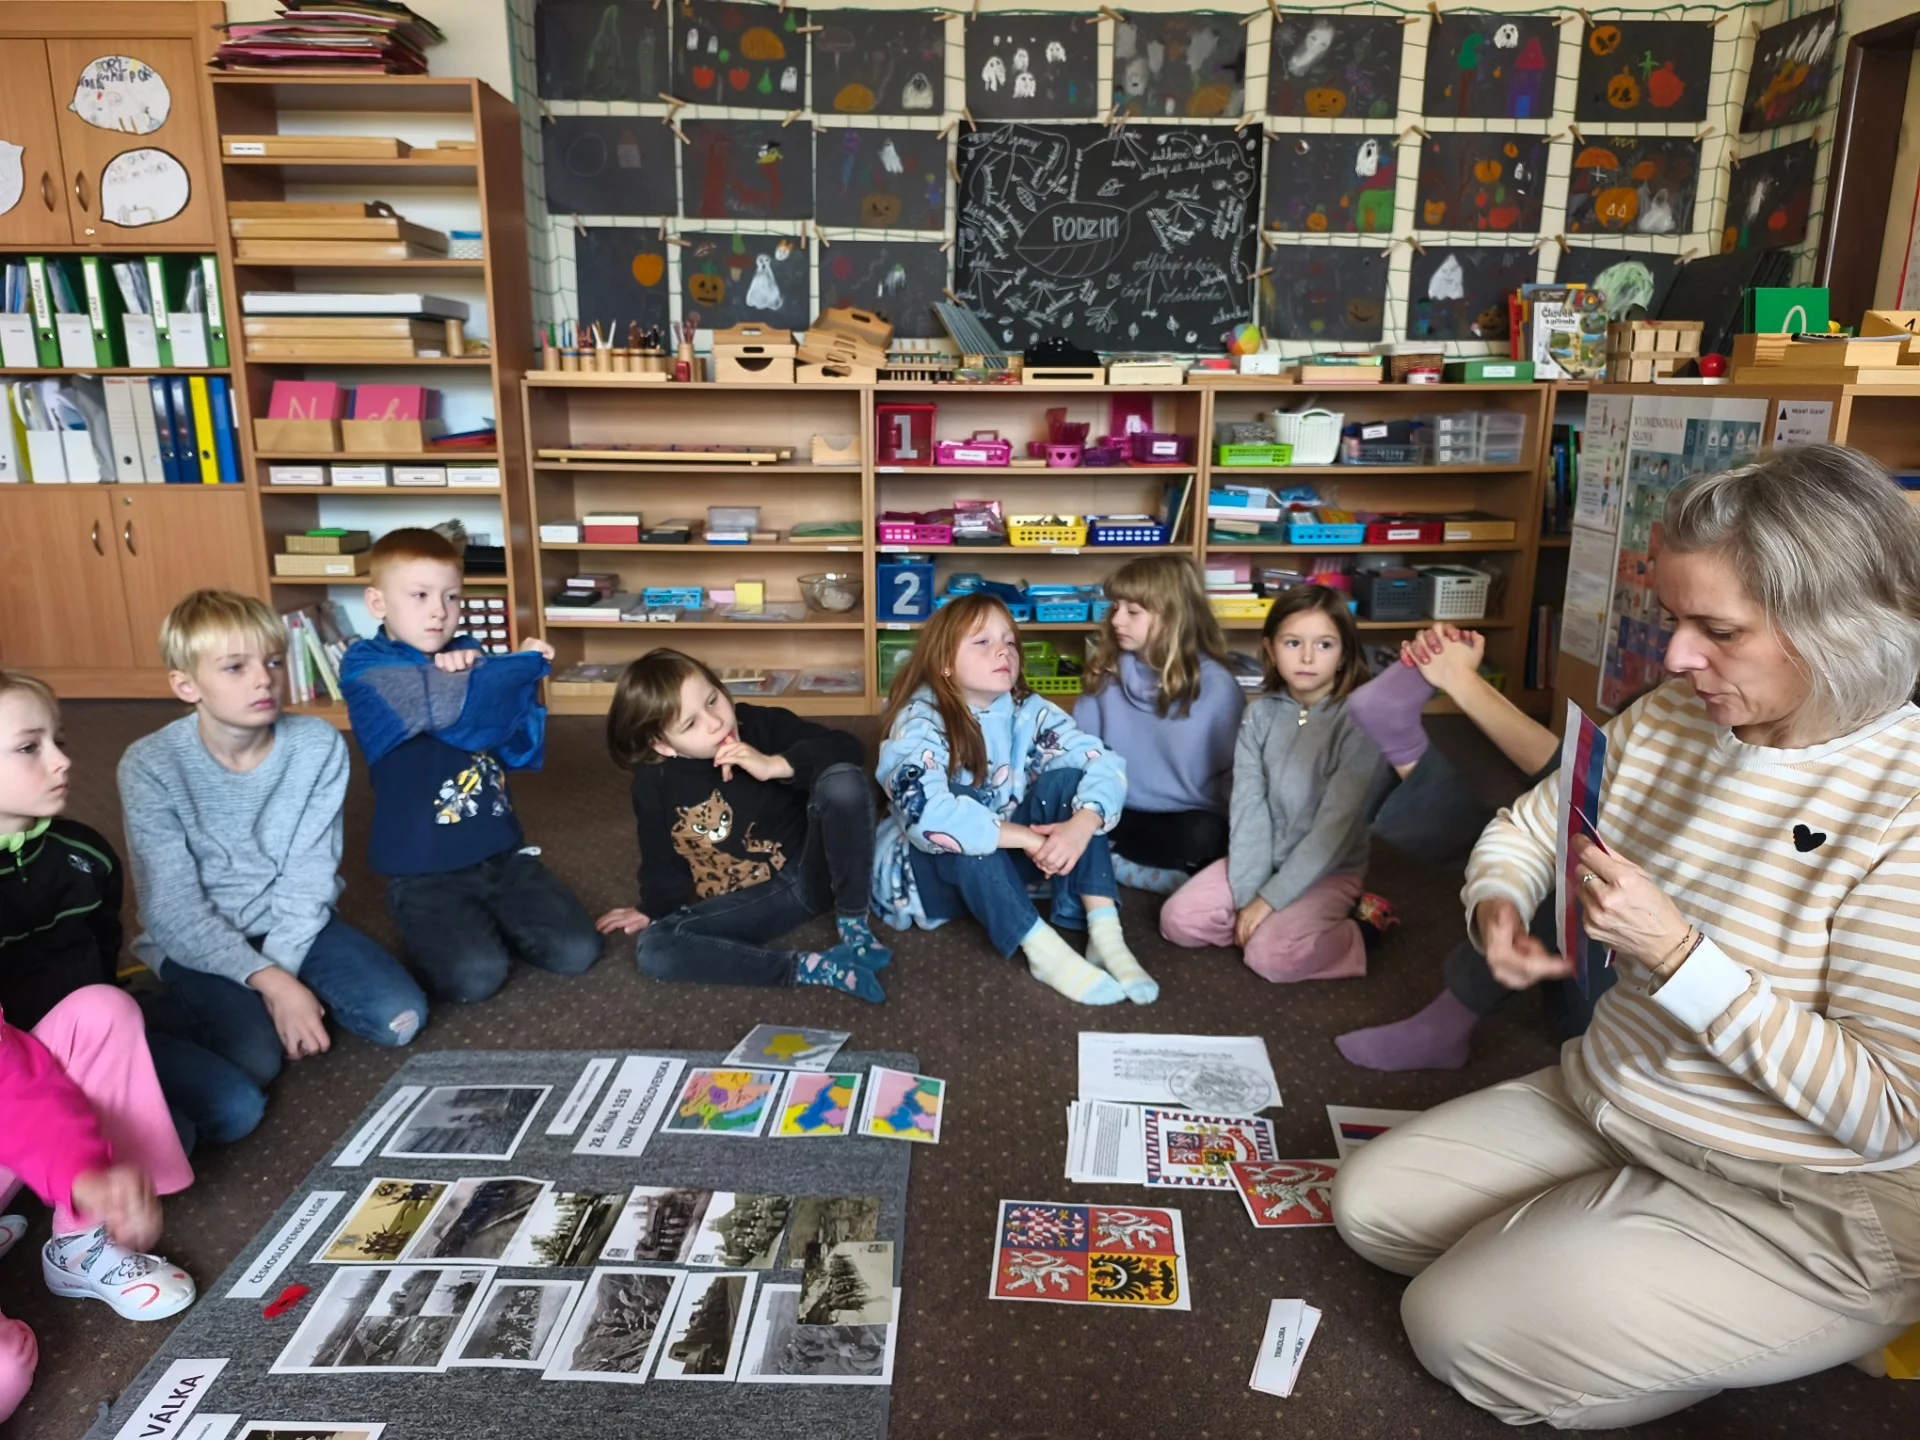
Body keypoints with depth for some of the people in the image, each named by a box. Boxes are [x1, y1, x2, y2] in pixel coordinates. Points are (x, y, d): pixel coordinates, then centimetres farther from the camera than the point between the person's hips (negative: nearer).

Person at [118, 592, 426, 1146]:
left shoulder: (318, 745, -12)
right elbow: (173, 909, -17)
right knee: (254, 1061, -26)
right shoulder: (150, 766, -17)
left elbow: (310, 873, -10)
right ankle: (174, 1010, 5)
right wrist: (269, 981, -23)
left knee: (400, 1016, -14)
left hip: (292, 927, 3)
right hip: (196, 942, -3)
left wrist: (283, 971, -19)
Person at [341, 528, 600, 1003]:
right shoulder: (365, 667, -8)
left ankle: (484, 925, 19)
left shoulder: (469, 655, 8)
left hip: (501, 852, 5)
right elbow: (444, 704, -27)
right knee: (475, 976, -23)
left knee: (577, 950, -8)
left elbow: (519, 753, 4)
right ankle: (438, 931, 10)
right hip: (424, 869, -4)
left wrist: (522, 684, -15)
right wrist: (524, 664, -12)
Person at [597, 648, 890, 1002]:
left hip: (813, 870, -1)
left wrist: (774, 766, -31)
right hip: (751, 902, 2)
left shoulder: (763, 725, -14)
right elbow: (662, 861, 6)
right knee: (653, 949, -23)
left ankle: (854, 925, -14)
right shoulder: (654, 784, -10)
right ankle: (812, 969, -29)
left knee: (844, 780, -29)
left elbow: (849, 749, -22)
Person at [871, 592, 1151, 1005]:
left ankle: (1105, 934, -27)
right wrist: (1029, 838, -38)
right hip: (926, 869, -5)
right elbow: (926, 816, -41)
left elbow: (1104, 763, -17)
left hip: (1007, 862, 5)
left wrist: (1082, 824, -38)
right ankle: (1042, 950, -37)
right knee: (962, 802, -34)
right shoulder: (919, 723, -23)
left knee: (1066, 779, -17)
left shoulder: (1028, 711, -7)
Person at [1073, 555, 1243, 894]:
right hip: (1120, 814, 3)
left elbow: (1235, 773, -3)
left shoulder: (1216, 686, -8)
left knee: (1204, 836, -36)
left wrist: (1237, 834, -16)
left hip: (1188, 819, -2)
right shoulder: (1106, 674, 2)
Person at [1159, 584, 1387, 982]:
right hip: (1265, 858, 5)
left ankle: (1354, 929, -1)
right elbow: (1248, 806, -8)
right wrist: (1247, 893, -17)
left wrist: (1269, 898, -21)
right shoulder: (1260, 714, -3)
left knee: (1270, 955, -26)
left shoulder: (1357, 721, -18)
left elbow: (1335, 825, -20)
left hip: (1328, 870, -5)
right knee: (1177, 920, -9)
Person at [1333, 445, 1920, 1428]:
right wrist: (1497, 907, -13)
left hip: (1801, 1209, -7)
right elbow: (1523, 827, 10)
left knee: (1456, 1329, -11)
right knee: (1367, 1206, 3)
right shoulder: (1666, 718, -4)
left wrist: (1675, 953, -31)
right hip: (1600, 1107, 7)